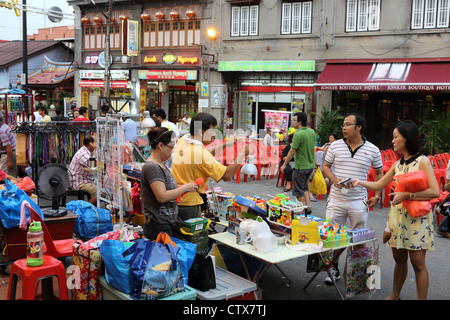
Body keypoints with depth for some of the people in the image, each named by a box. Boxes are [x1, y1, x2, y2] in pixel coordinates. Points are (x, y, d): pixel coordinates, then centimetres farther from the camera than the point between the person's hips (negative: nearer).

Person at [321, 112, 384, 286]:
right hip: (336, 199, 1)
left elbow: (379, 173, 11)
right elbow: (326, 166, 10)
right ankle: (334, 268, 22)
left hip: (359, 201, -1)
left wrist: (377, 195, 2)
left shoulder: (372, 150, 0)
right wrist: (334, 180, -9)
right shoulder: (335, 146, 2)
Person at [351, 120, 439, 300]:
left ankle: (422, 298, 8)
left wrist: (406, 195, -23)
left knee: (418, 263, -2)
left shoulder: (422, 161, -9)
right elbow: (379, 185, 19)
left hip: (416, 218, -6)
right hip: (397, 216, 6)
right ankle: (395, 295, 29)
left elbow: (435, 192, -18)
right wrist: (360, 182, 5)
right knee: (399, 259, 16)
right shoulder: (398, 164, 11)